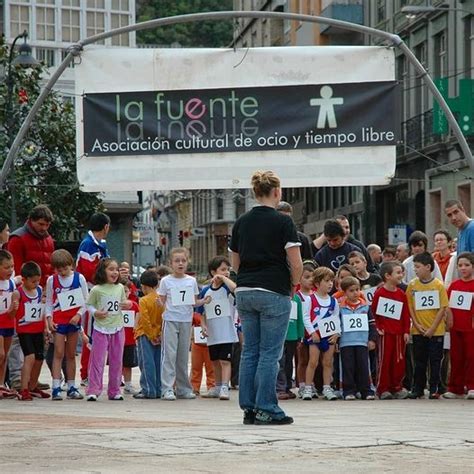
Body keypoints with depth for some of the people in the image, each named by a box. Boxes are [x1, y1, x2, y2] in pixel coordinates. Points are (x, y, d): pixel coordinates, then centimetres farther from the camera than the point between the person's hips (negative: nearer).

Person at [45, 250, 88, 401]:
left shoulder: (79, 278, -1)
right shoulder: (52, 280, 0)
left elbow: (85, 300, 2)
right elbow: (49, 302, 4)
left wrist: (79, 315, -11)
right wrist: (49, 318, -9)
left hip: (74, 320, 1)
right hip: (58, 320, -1)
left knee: (71, 354, 9)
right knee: (59, 353, -7)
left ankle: (72, 387, 13)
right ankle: (56, 388, -11)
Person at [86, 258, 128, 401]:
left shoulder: (120, 288, 6)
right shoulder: (96, 290, -8)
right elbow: (89, 305, -1)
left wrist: (127, 305, -4)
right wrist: (95, 313, -19)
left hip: (117, 328, 4)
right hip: (101, 329, -4)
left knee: (116, 361, 8)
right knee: (97, 360, -5)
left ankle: (114, 391, 17)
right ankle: (93, 390, -3)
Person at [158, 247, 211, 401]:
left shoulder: (191, 281, 8)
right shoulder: (166, 281, 0)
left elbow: (194, 302, 12)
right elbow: (162, 302, 1)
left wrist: (203, 301, -7)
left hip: (186, 320, 3)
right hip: (170, 320, -3)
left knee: (183, 355, 8)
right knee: (169, 354, -8)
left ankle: (183, 388, 14)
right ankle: (167, 389, -10)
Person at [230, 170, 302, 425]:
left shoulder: (241, 222, 9)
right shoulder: (282, 222, -8)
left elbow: (235, 263, 13)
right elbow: (296, 264, -11)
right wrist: (294, 283, 6)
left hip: (244, 291, 6)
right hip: (274, 293, -6)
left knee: (250, 351, 9)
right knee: (270, 354, -2)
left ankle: (248, 408, 10)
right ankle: (266, 409, -2)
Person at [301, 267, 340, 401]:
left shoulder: (333, 301, 8)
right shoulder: (311, 299, -5)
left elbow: (336, 318, 11)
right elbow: (306, 317, -8)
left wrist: (337, 333, -1)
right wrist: (312, 332, -13)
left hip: (330, 336, 4)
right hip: (314, 335, -4)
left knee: (328, 362, 6)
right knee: (313, 362, -7)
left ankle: (327, 388, 12)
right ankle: (307, 388, -2)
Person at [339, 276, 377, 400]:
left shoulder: (365, 306, 8)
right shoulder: (340, 308, 2)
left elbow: (372, 324, 12)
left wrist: (372, 339, 5)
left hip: (362, 342, 1)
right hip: (346, 343, -1)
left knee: (363, 367, 1)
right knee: (348, 368, 0)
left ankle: (366, 391, 4)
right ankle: (349, 391, 5)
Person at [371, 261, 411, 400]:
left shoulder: (402, 294, 7)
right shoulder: (380, 293, -7)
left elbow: (406, 314, 8)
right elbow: (374, 311, -3)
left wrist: (406, 331, 2)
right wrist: (378, 327, -6)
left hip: (399, 333, 5)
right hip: (385, 333, -5)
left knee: (399, 362, 7)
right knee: (384, 361, -1)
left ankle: (396, 387, 16)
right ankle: (382, 389, 4)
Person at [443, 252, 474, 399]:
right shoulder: (454, 285, 9)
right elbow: (448, 305, 10)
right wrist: (449, 318, -1)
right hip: (456, 327, 4)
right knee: (456, 358, 8)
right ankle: (455, 389, 13)